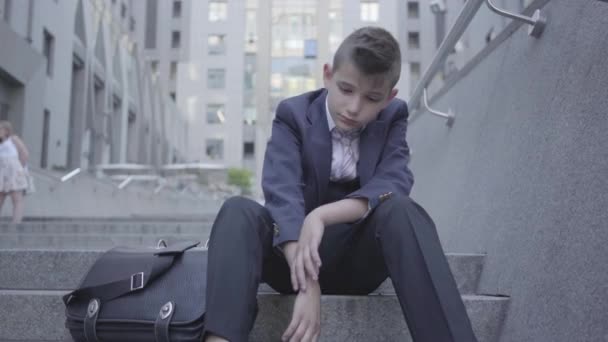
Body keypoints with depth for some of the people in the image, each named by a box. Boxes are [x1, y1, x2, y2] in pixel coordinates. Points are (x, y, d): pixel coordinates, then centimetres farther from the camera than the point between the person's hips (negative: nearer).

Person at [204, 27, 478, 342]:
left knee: (401, 209, -30)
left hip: (358, 257, 1)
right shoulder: (293, 114, -6)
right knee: (237, 212, -29)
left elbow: (394, 184, -18)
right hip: (295, 255, 0)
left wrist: (322, 216, -35)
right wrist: (307, 283, -38)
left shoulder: (393, 118, 1)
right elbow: (282, 194, -22)